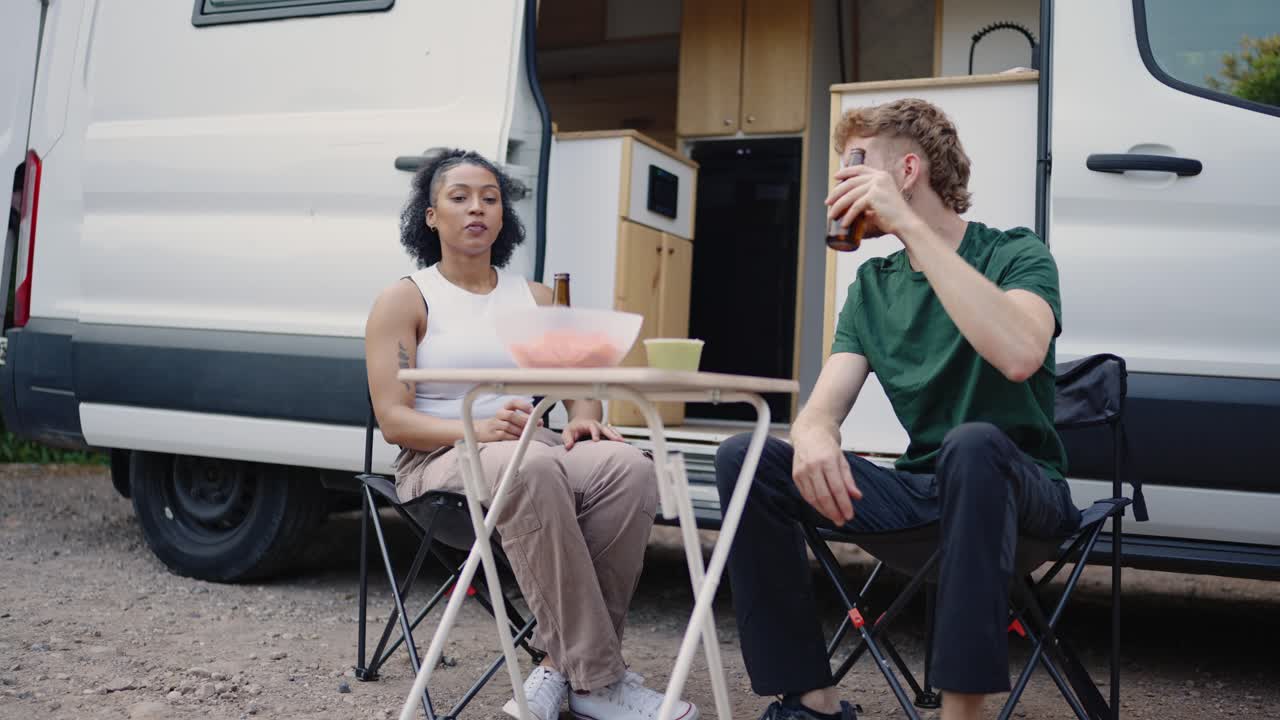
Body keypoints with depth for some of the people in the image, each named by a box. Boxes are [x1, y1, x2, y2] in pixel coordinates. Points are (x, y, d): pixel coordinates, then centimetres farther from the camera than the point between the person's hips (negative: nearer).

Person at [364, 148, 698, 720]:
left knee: (629, 467, -30)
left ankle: (565, 665, -24)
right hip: (441, 459, -4)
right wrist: (476, 428, -25)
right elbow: (393, 420, -6)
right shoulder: (403, 300, 4)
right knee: (532, 470, -40)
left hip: (529, 448, 4)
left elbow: (579, 387, 11)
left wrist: (583, 420, -14)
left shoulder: (534, 298, 17)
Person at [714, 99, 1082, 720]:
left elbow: (1019, 356, -30)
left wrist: (909, 224, -28)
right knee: (744, 458, -13)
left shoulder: (1016, 254, -7)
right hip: (919, 485, 5)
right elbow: (826, 404, -2)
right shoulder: (872, 285, 9)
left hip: (1021, 488, -4)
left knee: (973, 442, -39)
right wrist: (813, 436, -28)